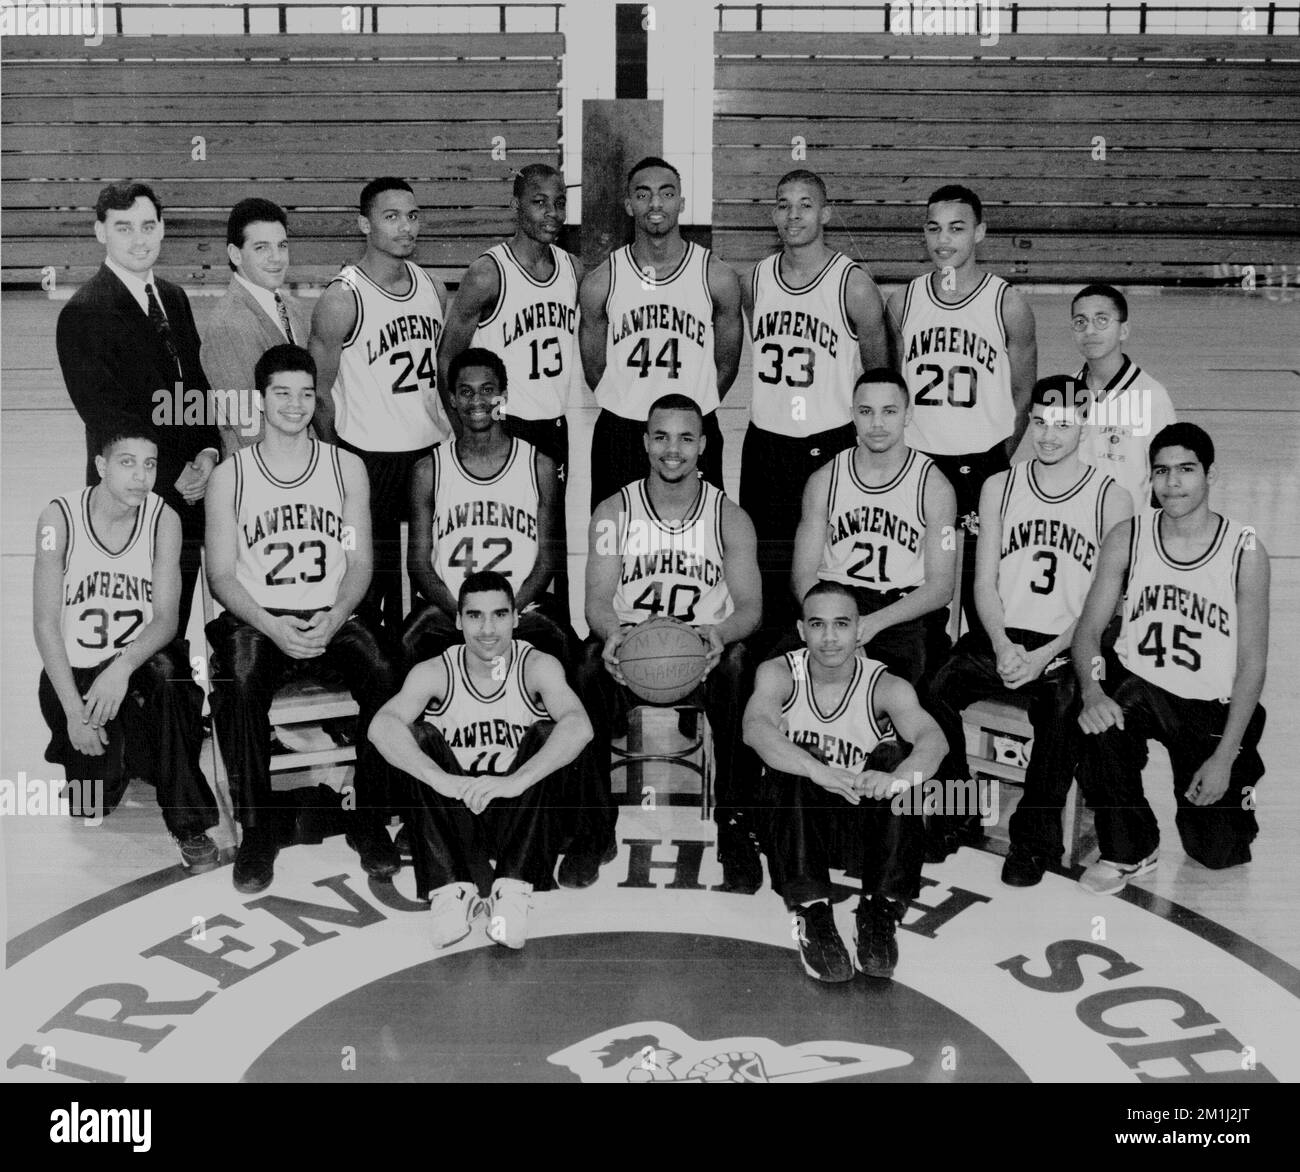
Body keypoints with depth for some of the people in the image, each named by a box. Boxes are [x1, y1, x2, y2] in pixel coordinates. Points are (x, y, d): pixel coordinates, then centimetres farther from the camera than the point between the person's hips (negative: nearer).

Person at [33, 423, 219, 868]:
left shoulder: (163, 518, -4)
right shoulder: (59, 517, -8)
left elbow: (167, 618, -8)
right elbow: (46, 623, -9)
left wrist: (123, 667, -28)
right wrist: (74, 710, -18)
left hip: (142, 662, 0)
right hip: (72, 670, 0)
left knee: (165, 668, -34)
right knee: (106, 765, -21)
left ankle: (191, 826, -22)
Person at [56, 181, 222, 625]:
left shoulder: (174, 298, 12)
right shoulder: (83, 313, -11)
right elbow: (104, 416, -14)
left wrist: (208, 452, -3)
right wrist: (173, 475, -14)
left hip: (188, 490, 6)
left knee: (174, 633, 12)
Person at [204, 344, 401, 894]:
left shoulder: (346, 467, 8)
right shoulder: (230, 474, 5)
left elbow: (360, 564, 5)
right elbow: (221, 574, 2)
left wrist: (332, 620, -14)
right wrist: (271, 626, -15)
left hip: (332, 618, 1)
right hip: (257, 620, -1)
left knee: (383, 676, -29)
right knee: (238, 686, -32)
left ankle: (368, 818, -13)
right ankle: (257, 828, -16)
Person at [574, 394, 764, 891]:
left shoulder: (730, 519, 5)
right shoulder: (614, 512, 5)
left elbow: (750, 606, -3)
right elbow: (598, 599, -3)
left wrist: (721, 633, -28)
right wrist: (612, 631, -28)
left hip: (704, 653, 0)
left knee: (737, 665, -35)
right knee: (591, 659, -34)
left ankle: (734, 827, -24)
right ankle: (595, 825, -22)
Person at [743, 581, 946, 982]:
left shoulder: (885, 686, -13)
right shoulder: (779, 674, -12)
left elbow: (932, 739, -32)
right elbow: (756, 728, -34)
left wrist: (898, 777, -55)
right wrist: (819, 772, -52)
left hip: (863, 825, 0)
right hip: (795, 825, 0)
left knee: (891, 756, -27)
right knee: (791, 762, -30)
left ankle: (881, 912, -25)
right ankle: (811, 915, -30)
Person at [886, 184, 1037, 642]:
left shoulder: (1008, 305, -4)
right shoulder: (903, 302, 4)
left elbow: (1023, 396, 3)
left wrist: (997, 464, 0)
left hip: (983, 465, -2)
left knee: (983, 587, 0)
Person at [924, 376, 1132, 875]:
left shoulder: (1111, 498, 1)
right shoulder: (999, 487, 10)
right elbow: (984, 581, 6)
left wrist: (1045, 656, -15)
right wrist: (1003, 647, -11)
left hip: (1067, 647, -3)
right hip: (1002, 636, 3)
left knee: (1061, 708, -32)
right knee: (936, 689, -23)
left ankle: (1035, 837, -11)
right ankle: (956, 815, -3)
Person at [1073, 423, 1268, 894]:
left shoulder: (1245, 551, -11)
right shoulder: (1127, 538, -5)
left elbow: (1252, 661, -9)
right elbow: (1089, 629, -5)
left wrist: (1225, 756, -15)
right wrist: (1091, 690, -27)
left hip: (1212, 704, -1)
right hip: (1139, 687, 1)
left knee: (1217, 852, -3)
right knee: (1100, 725, -34)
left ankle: (1236, 778, 33)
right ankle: (1130, 850, -10)